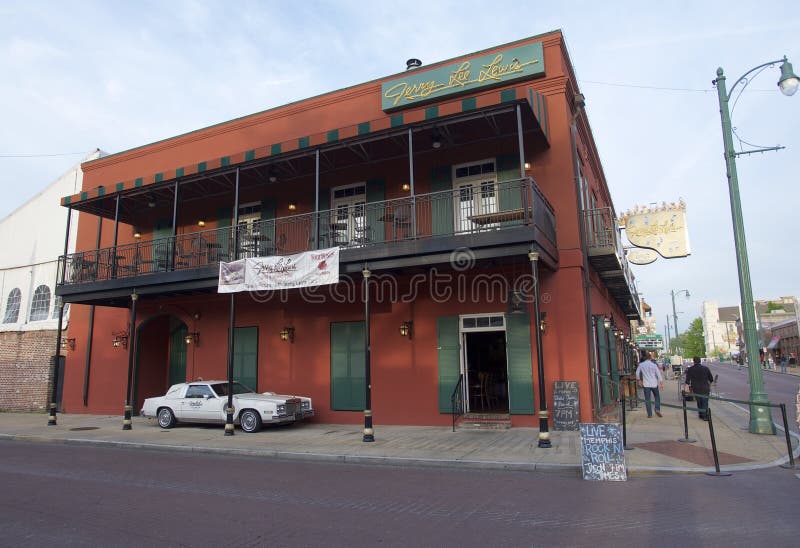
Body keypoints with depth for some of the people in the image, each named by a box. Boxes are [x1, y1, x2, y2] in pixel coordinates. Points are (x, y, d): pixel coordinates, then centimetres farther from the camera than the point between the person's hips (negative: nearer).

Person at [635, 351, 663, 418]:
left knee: (647, 399, 3)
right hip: (654, 384, 0)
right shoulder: (654, 365, -4)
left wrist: (639, 380, 22)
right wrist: (661, 383, 4)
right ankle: (657, 409, 1)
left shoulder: (641, 365, -2)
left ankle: (649, 414, 2)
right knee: (657, 396, 18)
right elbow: (659, 374, -3)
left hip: (646, 384, 0)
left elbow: (637, 373, 7)